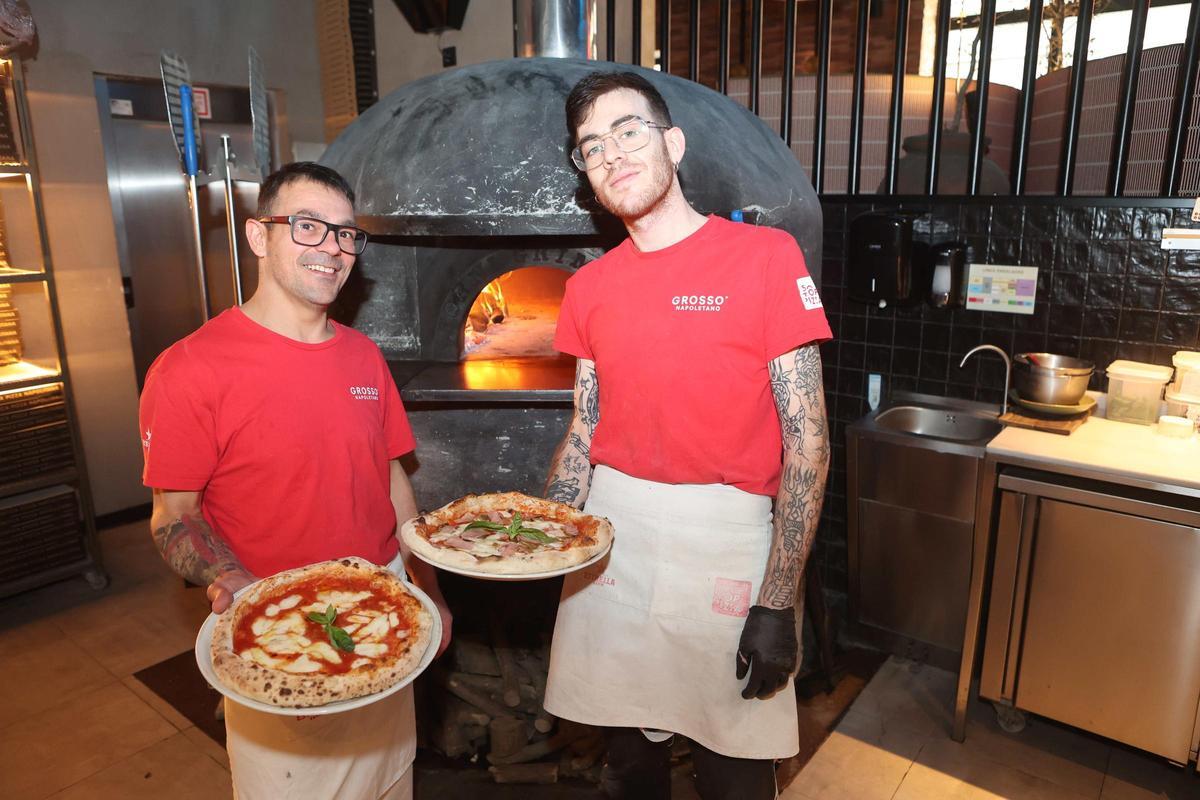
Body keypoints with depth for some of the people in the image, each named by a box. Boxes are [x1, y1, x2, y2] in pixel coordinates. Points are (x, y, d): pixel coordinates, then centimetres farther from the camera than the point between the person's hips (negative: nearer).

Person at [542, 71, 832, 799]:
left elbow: (808, 441, -9)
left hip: (725, 536, -3)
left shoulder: (766, 256, -8)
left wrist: (778, 602, -11)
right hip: (613, 529, 4)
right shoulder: (589, 287, 6)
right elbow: (585, 433, 10)